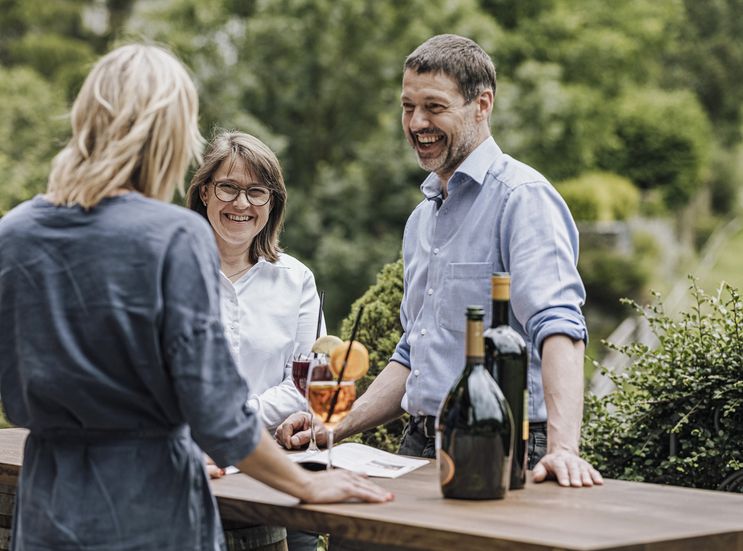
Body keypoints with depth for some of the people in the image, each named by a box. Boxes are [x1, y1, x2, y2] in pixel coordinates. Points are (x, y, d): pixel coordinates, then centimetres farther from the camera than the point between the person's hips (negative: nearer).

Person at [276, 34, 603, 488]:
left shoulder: (522, 197, -8)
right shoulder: (422, 219, 19)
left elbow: (558, 328, -21)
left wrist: (562, 446, -34)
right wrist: (337, 426, 14)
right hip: (419, 450, 7)